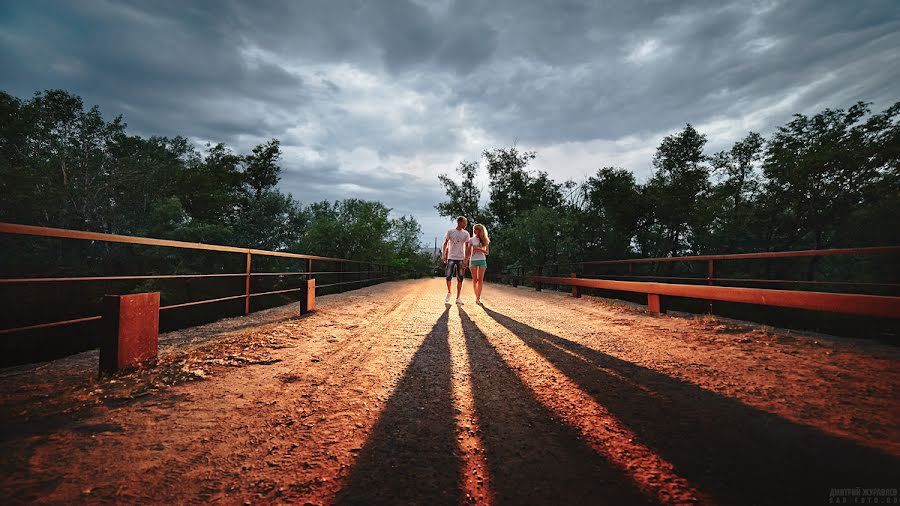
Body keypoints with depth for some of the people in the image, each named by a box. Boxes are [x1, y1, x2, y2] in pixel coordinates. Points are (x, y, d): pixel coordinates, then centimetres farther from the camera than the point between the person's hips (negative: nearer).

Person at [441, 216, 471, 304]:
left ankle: (458, 297, 10)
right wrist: (443, 254, -5)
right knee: (448, 277, -6)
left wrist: (466, 260, -5)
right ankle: (448, 293, 18)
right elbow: (445, 244, 6)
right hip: (451, 258, -1)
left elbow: (467, 247, 3)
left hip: (461, 259, 1)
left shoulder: (466, 233, 5)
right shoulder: (450, 232, 1)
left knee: (460, 279, 2)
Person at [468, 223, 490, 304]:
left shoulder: (485, 240, 6)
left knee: (480, 279, -6)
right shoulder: (472, 239, 7)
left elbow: (486, 252, 3)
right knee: (475, 280, 1)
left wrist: (478, 248, -12)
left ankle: (478, 298, -7)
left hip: (482, 260, 0)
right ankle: (477, 297, 9)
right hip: (473, 260, 0)